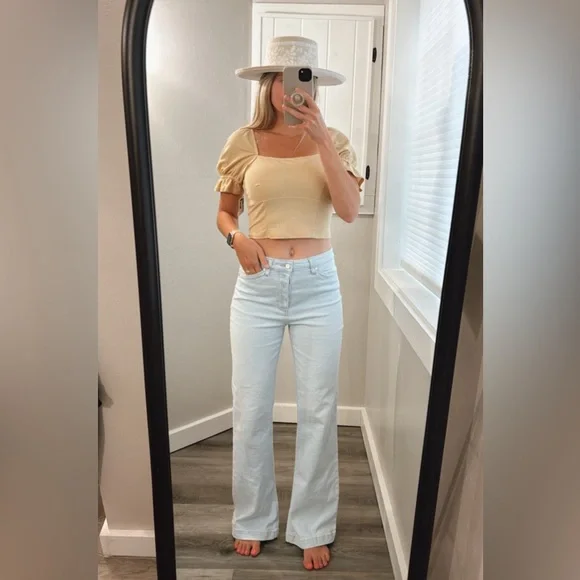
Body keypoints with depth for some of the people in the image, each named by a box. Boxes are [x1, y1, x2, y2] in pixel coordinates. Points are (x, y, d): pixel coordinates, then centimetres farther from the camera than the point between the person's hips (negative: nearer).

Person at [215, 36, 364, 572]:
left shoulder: (333, 141, 4)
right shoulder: (243, 142, 5)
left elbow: (350, 210, -10)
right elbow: (225, 211, 13)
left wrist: (321, 138, -15)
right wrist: (236, 238, -9)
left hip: (317, 284, 0)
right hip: (259, 284, 1)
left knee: (318, 409, 6)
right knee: (250, 408, 7)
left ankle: (313, 528, 26)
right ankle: (253, 520, 30)